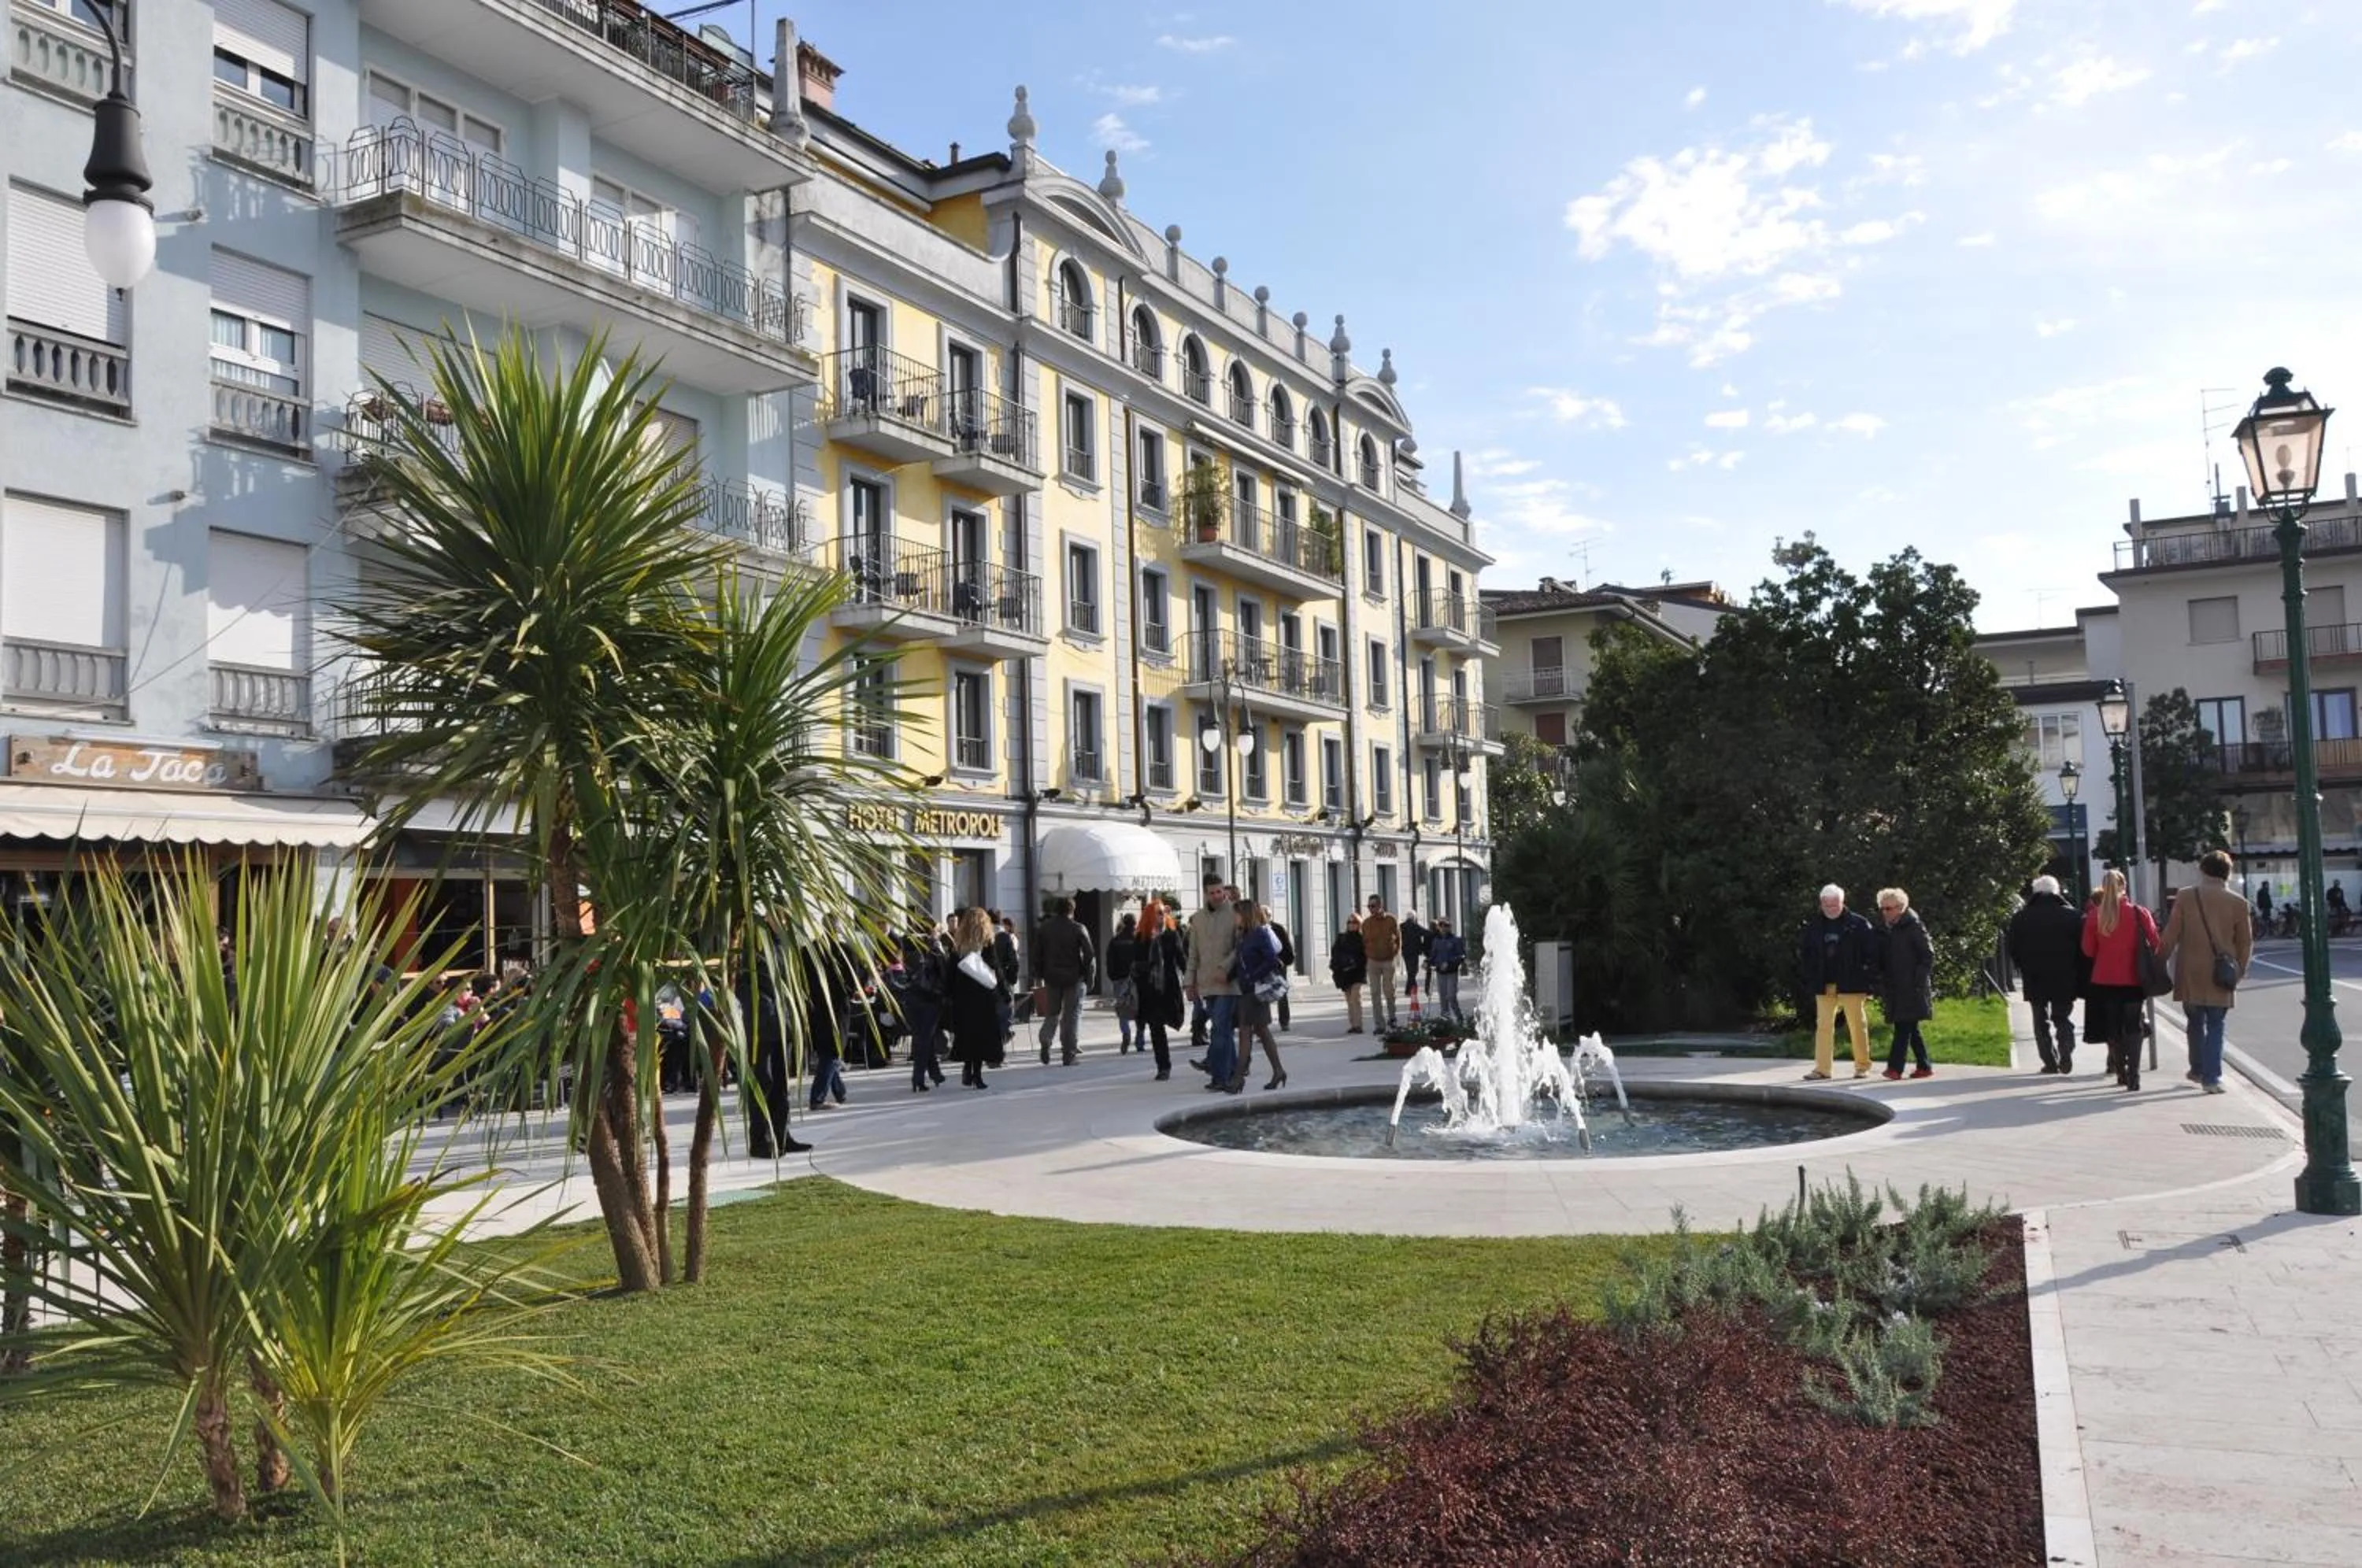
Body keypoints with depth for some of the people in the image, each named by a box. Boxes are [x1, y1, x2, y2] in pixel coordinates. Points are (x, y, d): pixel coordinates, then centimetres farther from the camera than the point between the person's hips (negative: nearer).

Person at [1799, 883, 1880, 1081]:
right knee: (1823, 1026, 3)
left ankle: (1862, 1066, 15)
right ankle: (1822, 1068, 5)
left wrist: (1870, 983, -9)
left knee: (1857, 1026, 5)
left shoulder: (1858, 924, -4)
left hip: (1851, 985, -3)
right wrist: (1810, 984, 5)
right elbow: (1808, 957, 11)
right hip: (1824, 987, 3)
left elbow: (1871, 954, -5)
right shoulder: (1814, 926, 6)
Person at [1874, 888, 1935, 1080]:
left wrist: (1919, 980, -15)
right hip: (1896, 988, 8)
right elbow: (1884, 960, 19)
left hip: (1911, 988, -8)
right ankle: (1925, 1066, 17)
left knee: (1904, 1028, -12)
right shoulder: (1888, 930, 14)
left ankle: (1895, 1067, -16)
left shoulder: (1913, 926, -7)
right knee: (1909, 1028, 10)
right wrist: (1883, 984, 10)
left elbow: (1928, 955, -9)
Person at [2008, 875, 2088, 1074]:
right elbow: (2083, 948, -3)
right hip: (2065, 980, 0)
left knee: (2042, 1022, 9)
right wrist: (2080, 978, 5)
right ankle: (2066, 1060, -3)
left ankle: (2051, 1062, 3)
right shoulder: (2073, 915, -5)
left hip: (2034, 979, 0)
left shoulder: (2020, 918, -2)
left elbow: (2014, 952, 1)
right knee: (2063, 1020, 11)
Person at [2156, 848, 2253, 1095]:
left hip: (2190, 974, 0)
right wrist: (2240, 971, 17)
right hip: (2221, 974, 0)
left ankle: (2198, 1069, 27)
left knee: (2196, 1021, 18)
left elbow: (2170, 935, -3)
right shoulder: (2238, 903, -2)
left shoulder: (2186, 897, -4)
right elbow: (2246, 942, 4)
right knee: (2216, 1026, 5)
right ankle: (2211, 1077, -1)